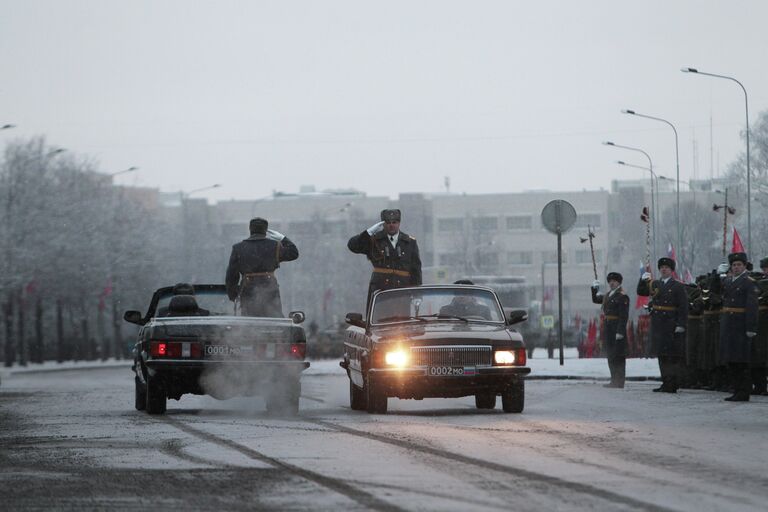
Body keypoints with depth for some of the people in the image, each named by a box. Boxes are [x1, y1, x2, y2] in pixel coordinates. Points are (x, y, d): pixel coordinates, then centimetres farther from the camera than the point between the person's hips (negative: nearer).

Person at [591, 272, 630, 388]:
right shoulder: (608, 295, 17)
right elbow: (595, 300, 34)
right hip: (608, 329, 9)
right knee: (610, 355, 12)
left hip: (617, 328, -9)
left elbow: (624, 316, -17)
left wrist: (620, 332, -23)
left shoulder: (622, 296, -10)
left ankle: (619, 382, -5)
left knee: (618, 356, -6)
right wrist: (594, 289, 18)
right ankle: (614, 380, 18)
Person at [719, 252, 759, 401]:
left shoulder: (749, 282, -8)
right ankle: (737, 390, 17)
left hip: (741, 326, -7)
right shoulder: (727, 281, 15)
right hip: (727, 326, 7)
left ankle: (744, 393, -2)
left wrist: (751, 328, -19)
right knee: (731, 361, 10)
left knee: (741, 361, -6)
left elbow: (752, 307, -14)